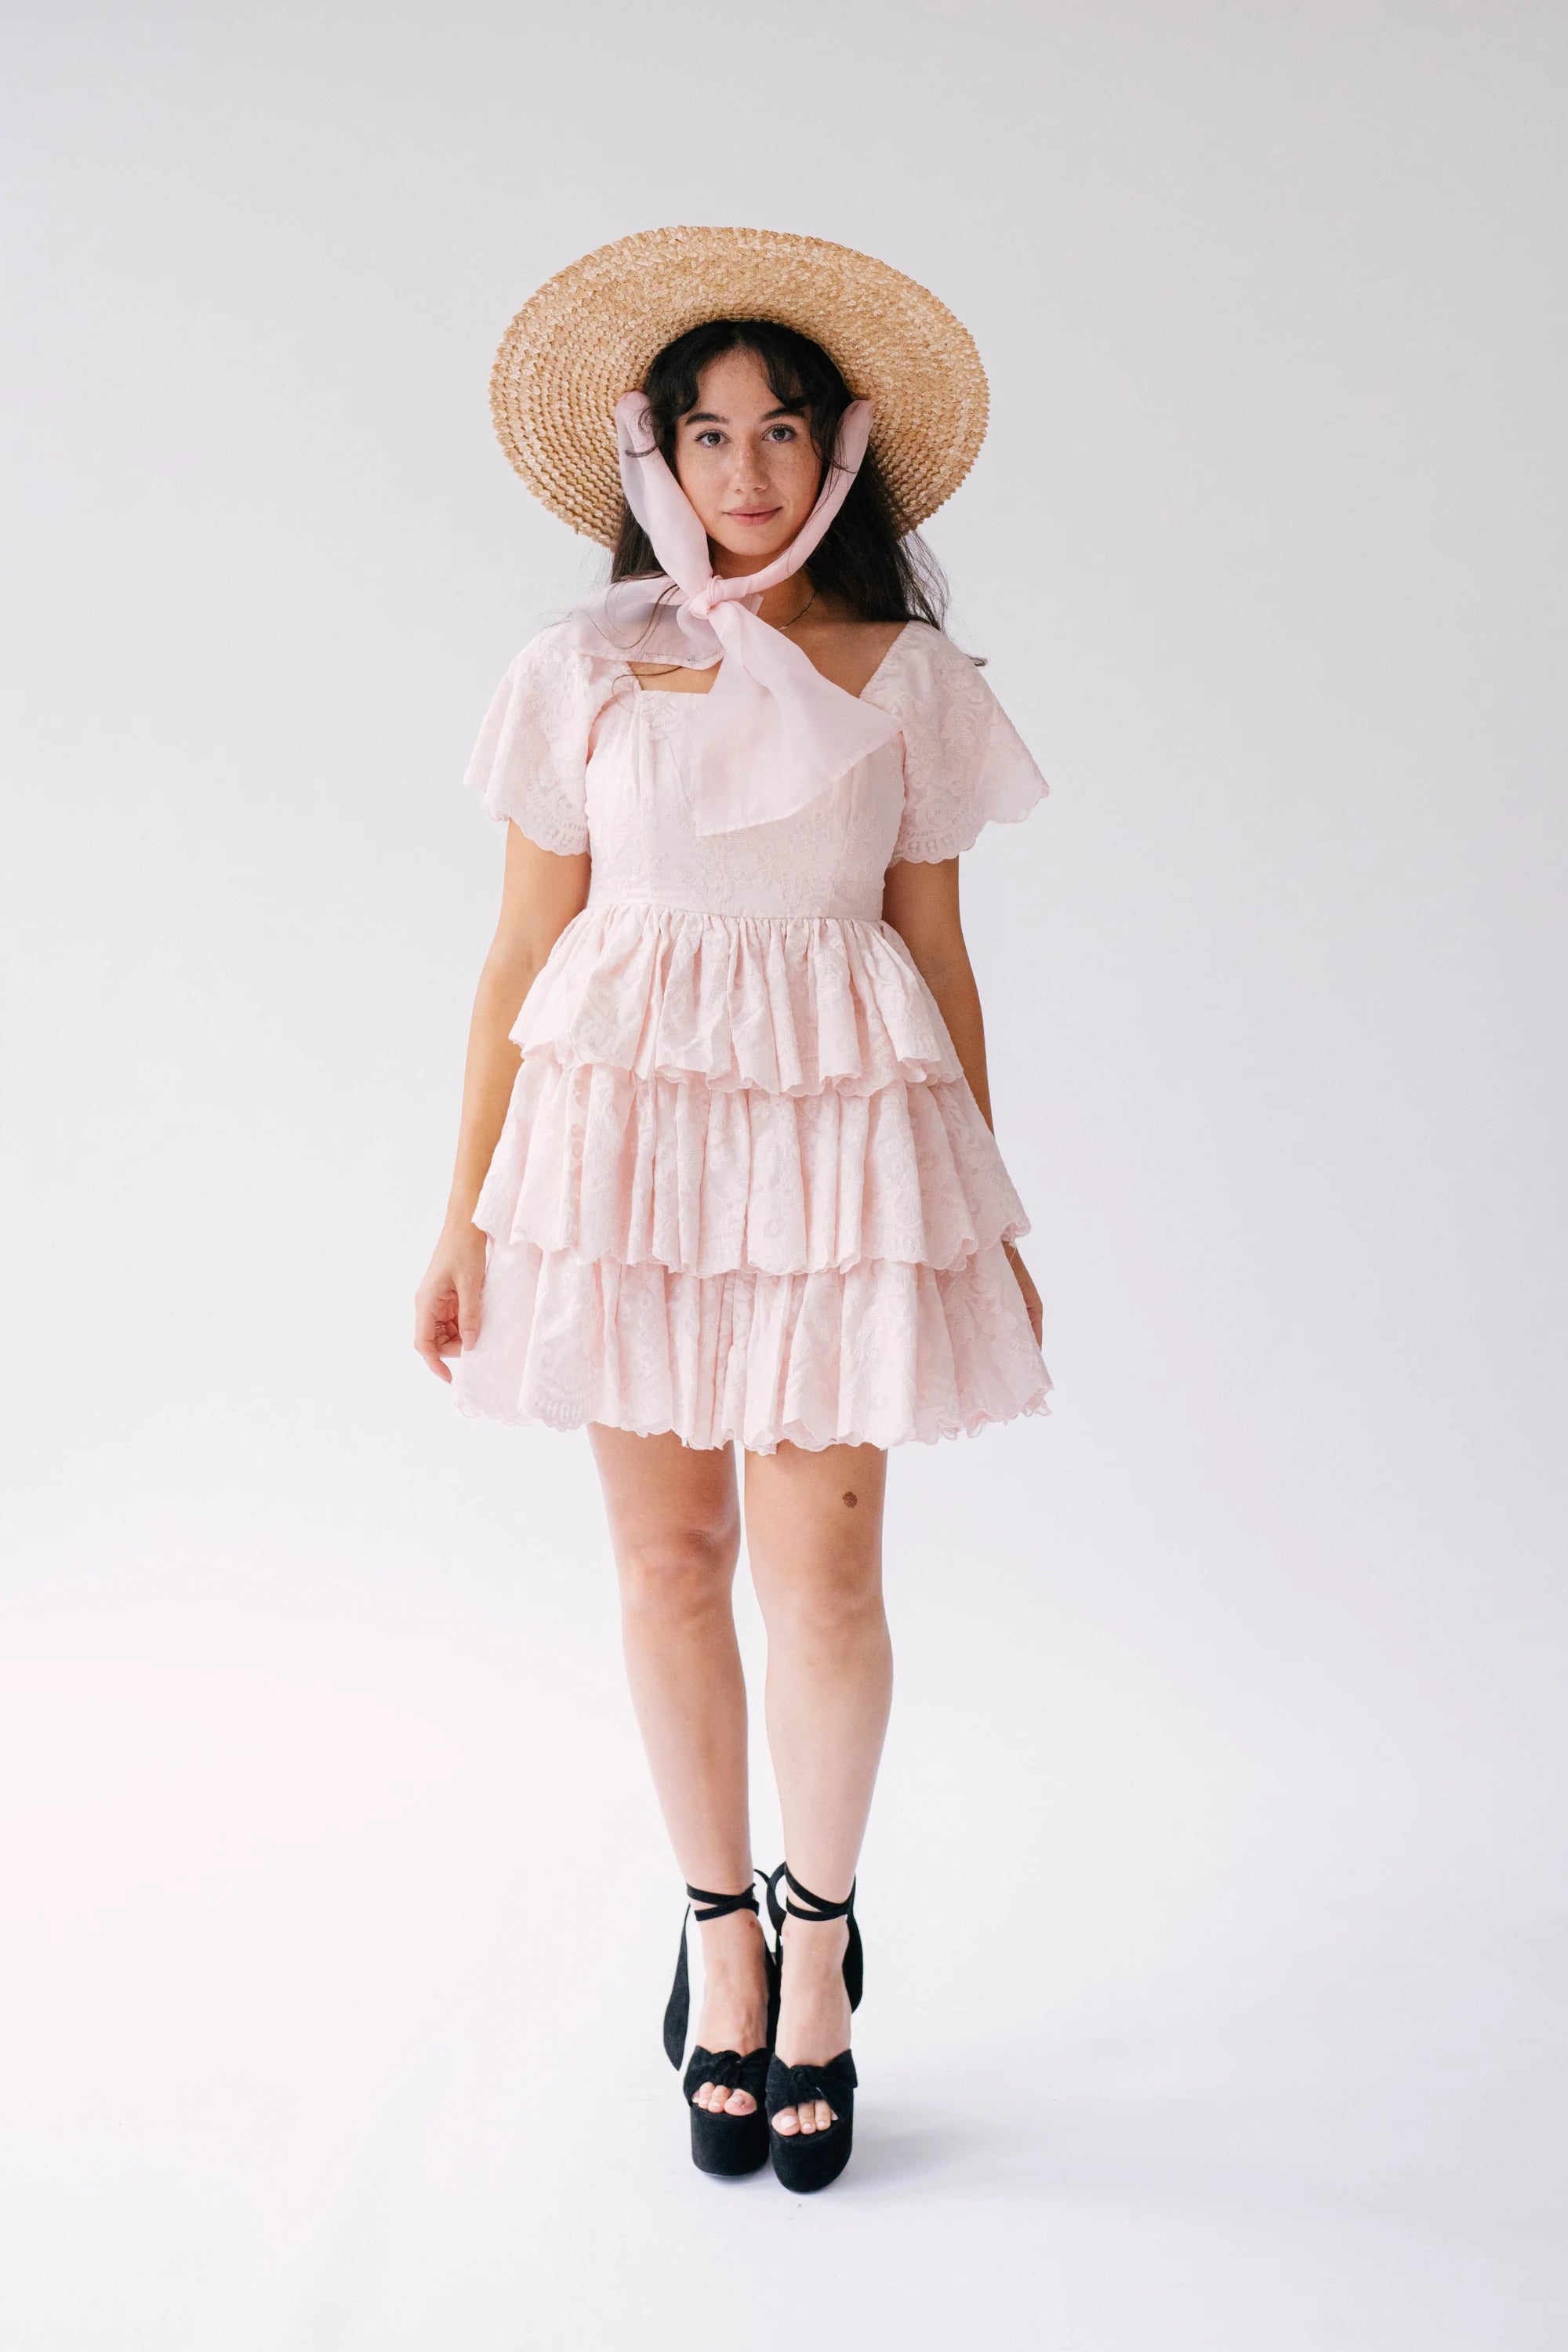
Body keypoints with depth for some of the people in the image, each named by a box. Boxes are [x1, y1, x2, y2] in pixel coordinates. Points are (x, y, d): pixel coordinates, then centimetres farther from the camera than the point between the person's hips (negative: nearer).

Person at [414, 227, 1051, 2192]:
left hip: (841, 1127, 0)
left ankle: (818, 1932, 23)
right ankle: (721, 1936, 26)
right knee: (668, 1558, 7)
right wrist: (465, 1215, 2)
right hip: (626, 1124, 1)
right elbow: (520, 959, 5)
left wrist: (991, 1216, 9)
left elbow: (940, 962, 9)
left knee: (822, 1567, 0)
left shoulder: (910, 681, 6)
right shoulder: (580, 673, 5)